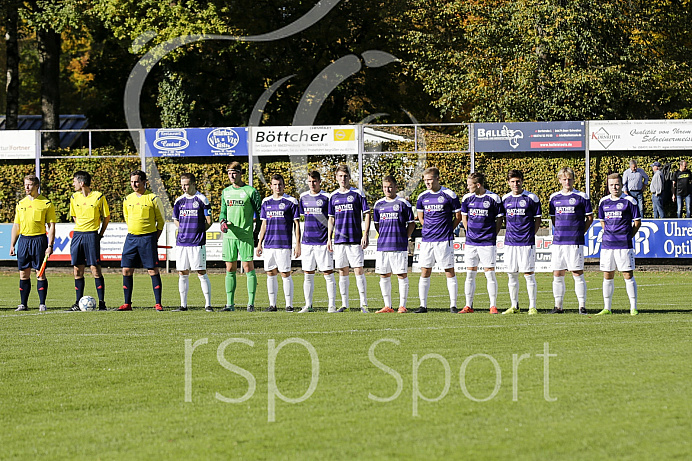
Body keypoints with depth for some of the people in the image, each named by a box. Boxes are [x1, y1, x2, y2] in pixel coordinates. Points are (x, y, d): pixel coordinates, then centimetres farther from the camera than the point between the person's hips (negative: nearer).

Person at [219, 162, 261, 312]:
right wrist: (223, 222, -3)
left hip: (246, 236, -5)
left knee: (248, 268, -5)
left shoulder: (251, 191, -1)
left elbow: (259, 213, 1)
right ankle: (230, 303, 9)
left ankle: (251, 303, -3)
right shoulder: (226, 192, 13)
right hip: (229, 236, 5)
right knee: (230, 269, 5)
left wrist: (257, 232, -4)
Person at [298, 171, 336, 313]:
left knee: (328, 274, -3)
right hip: (307, 241, 5)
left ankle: (331, 305, -1)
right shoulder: (303, 197, 11)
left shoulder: (326, 197, -4)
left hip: (322, 242, -5)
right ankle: (308, 305, 10)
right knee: (308, 275, 6)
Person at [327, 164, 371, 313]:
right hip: (339, 238, 4)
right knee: (342, 271, 6)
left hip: (355, 239, -4)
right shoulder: (333, 196, 12)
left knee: (358, 270, -7)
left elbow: (367, 215, 0)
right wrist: (329, 238, 10)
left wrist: (365, 235, -9)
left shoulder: (357, 193, 0)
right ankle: (344, 304, 10)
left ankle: (363, 304, -4)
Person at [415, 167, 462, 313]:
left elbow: (458, 216, 5)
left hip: (444, 240, -4)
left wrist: (448, 230, 4)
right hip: (426, 239, 4)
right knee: (425, 272, 3)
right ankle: (423, 305, 7)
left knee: (449, 272, -1)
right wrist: (429, 229, 13)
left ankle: (453, 305, 2)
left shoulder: (449, 195, -3)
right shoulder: (422, 197, 8)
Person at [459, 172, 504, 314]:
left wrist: (493, 235, -2)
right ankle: (468, 306, 9)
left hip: (488, 242, -4)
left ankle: (493, 306, 2)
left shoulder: (493, 198, -4)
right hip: (471, 242, 4)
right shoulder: (467, 198, 7)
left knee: (490, 274, -3)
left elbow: (499, 219, 2)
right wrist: (469, 232, 11)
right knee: (470, 274, 4)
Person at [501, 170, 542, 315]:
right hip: (510, 242, 4)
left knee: (529, 274, -4)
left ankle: (532, 307, 0)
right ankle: (514, 306, 15)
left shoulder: (531, 198, -1)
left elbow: (537, 220, 3)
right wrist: (509, 232, 9)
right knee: (512, 275, 7)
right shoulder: (505, 199, 11)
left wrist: (531, 234, -5)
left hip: (526, 243, -4)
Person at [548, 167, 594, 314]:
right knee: (557, 274, 5)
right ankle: (558, 306, 11)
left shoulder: (581, 197, 1)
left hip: (575, 241, -4)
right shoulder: (554, 197, 12)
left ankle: (582, 306, -1)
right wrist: (559, 232, 10)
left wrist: (580, 232, -1)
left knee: (577, 274, -5)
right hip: (558, 241, 4)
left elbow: (590, 218, 5)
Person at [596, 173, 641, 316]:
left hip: (624, 245, -4)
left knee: (628, 275, -4)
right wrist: (609, 234, 13)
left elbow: (637, 222, 2)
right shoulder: (603, 202, 12)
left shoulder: (629, 201, -2)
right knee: (607, 276, 7)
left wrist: (628, 236, -1)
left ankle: (633, 308, 1)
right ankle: (607, 308, 13)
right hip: (607, 244, 4)